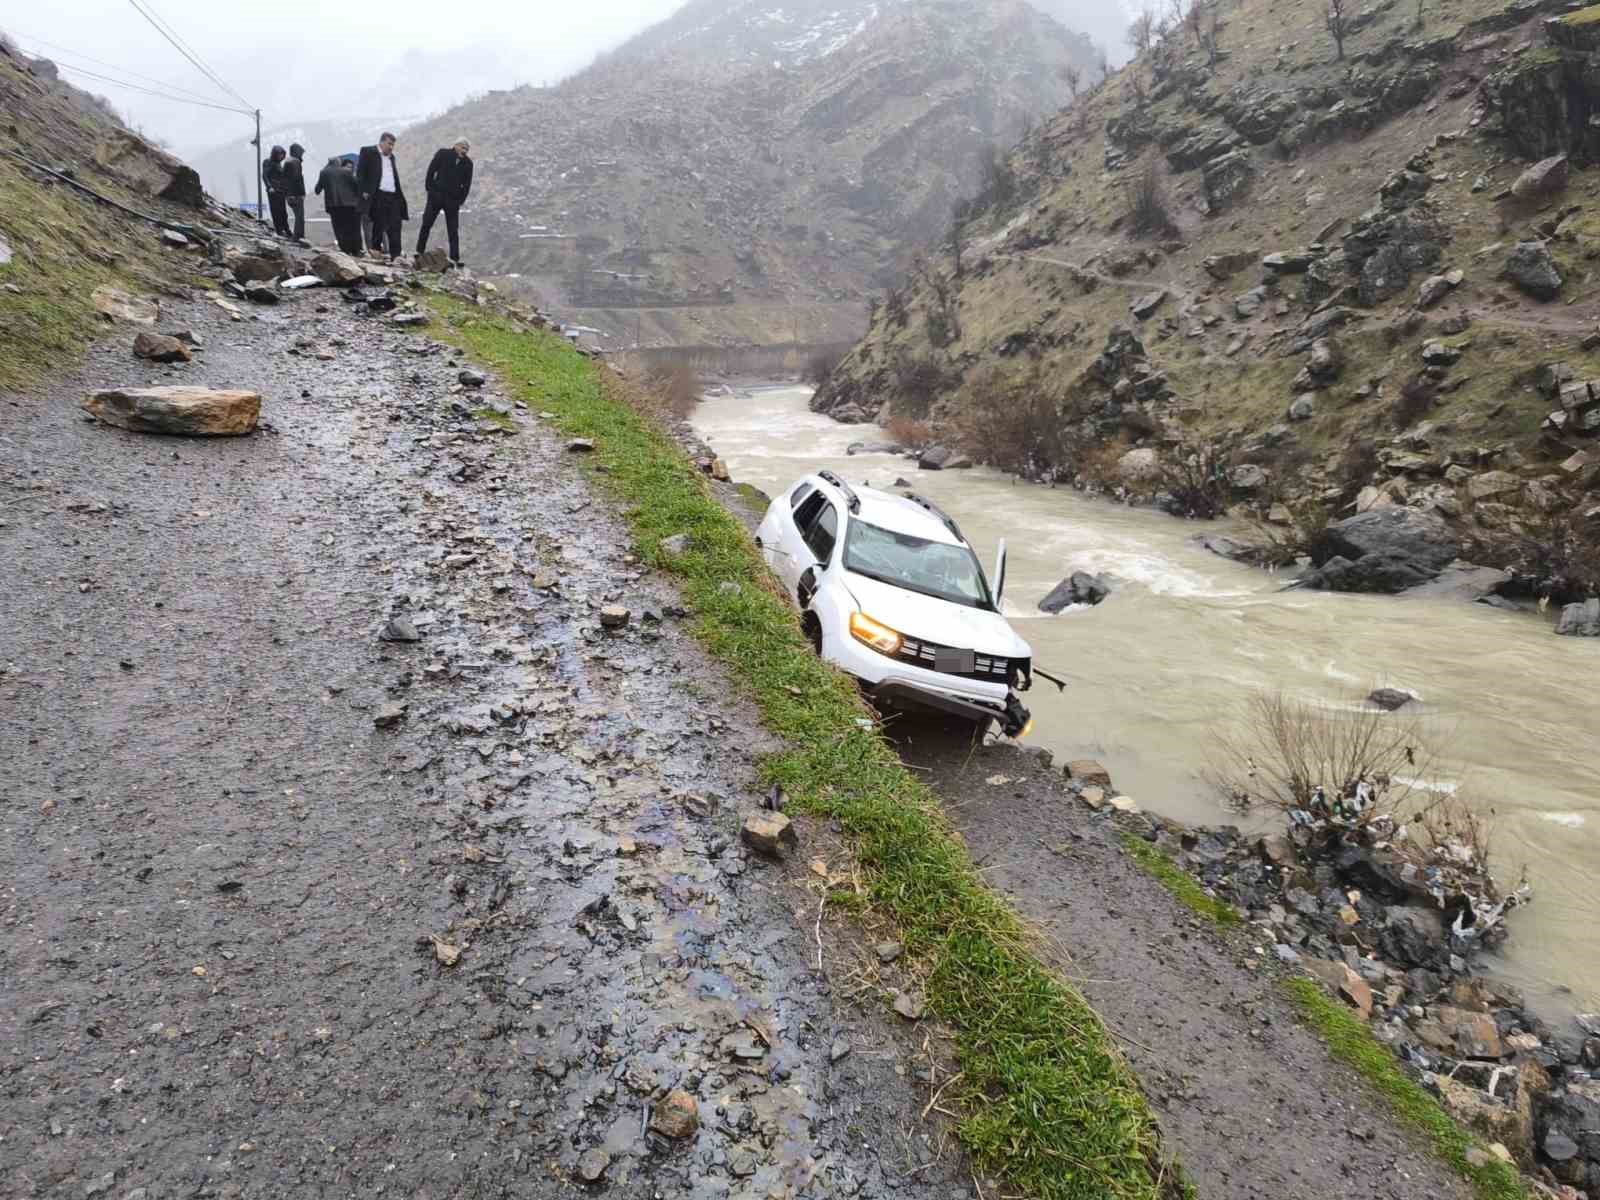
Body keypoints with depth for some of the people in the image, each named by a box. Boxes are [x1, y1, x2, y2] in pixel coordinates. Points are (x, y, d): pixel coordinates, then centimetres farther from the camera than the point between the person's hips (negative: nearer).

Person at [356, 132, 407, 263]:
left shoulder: (391, 157, 23)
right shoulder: (368, 152, 4)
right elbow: (360, 172, -1)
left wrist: (400, 195, 15)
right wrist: (364, 191, -9)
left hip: (393, 196, 6)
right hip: (378, 196, -6)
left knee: (395, 227, -2)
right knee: (379, 226, -3)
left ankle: (396, 256, -3)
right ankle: (376, 251, 6)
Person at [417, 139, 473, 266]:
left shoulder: (468, 163, 2)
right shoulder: (443, 154, -2)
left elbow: (467, 184, 6)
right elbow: (431, 170, -1)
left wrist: (461, 200, -1)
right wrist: (430, 188, -6)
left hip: (453, 200, 1)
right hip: (436, 196, -1)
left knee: (453, 231, 1)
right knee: (426, 225, 3)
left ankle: (455, 259, 3)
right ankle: (419, 251, 12)